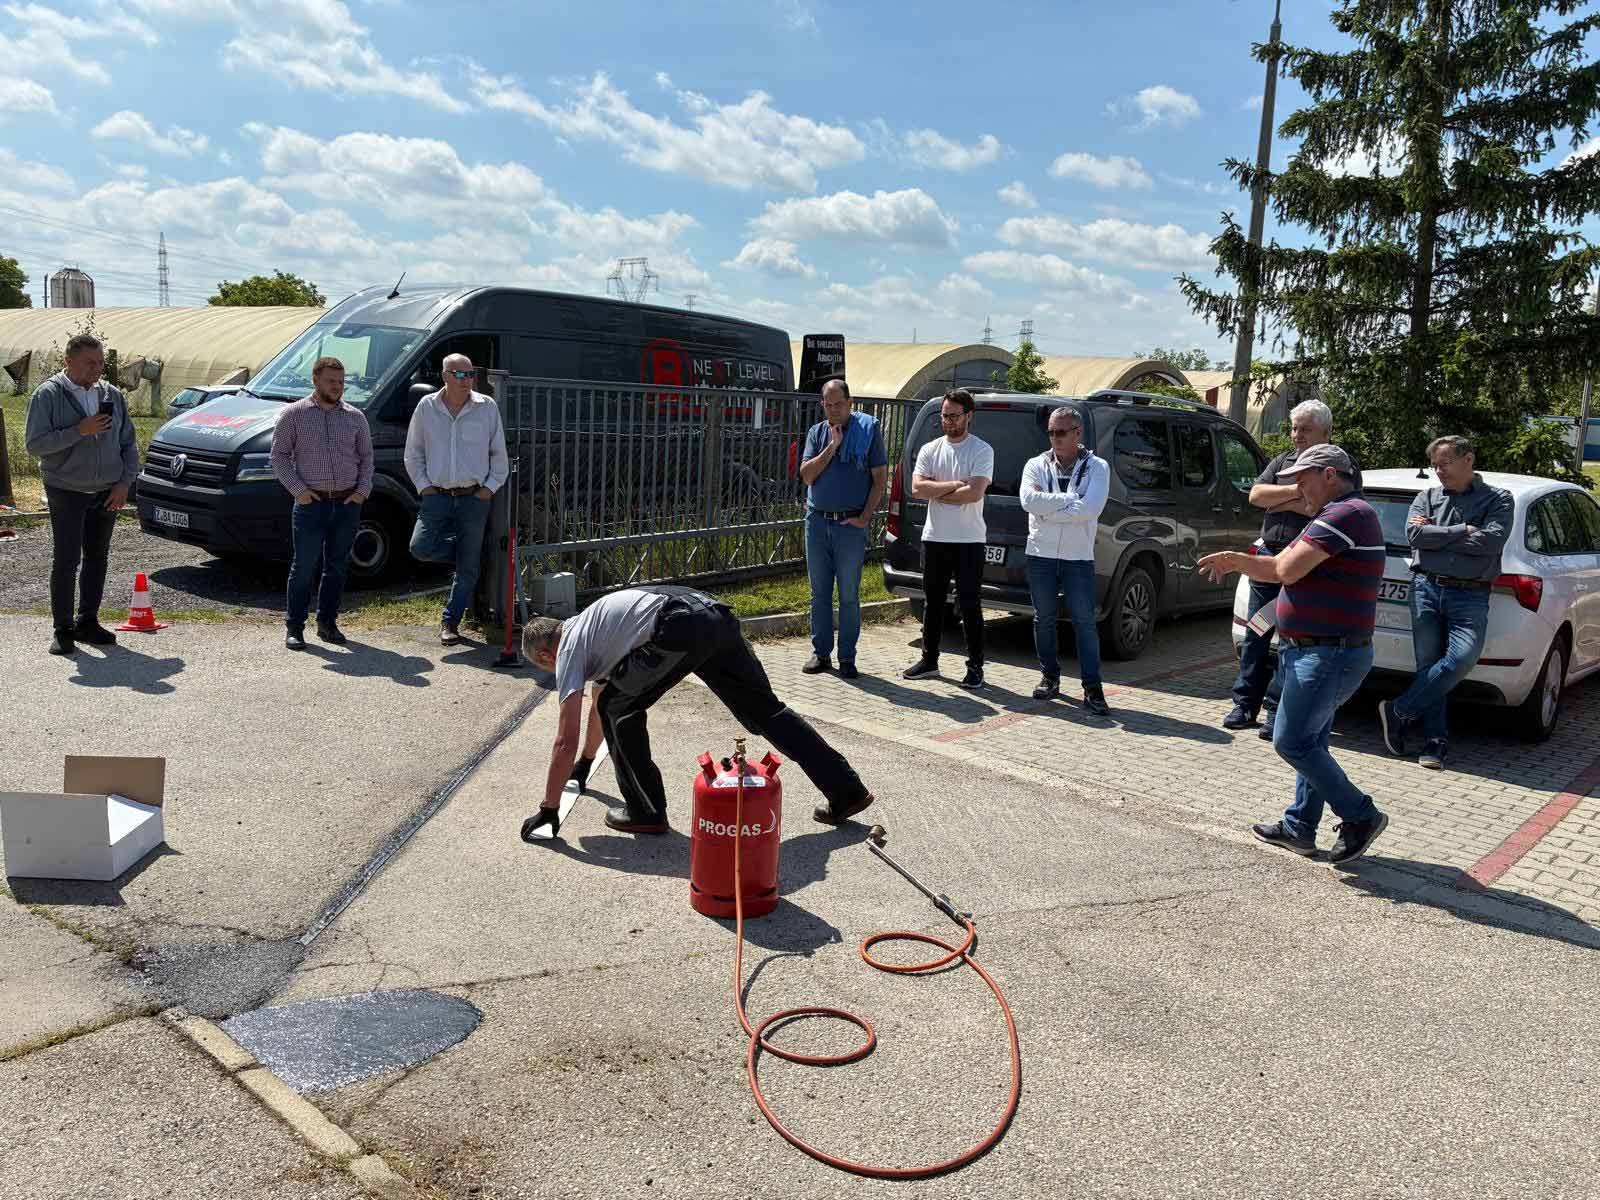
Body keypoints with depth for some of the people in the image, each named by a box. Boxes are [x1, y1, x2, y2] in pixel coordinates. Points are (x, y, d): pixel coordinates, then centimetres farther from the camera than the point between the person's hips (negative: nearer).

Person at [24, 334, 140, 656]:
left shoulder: (112, 396, 8)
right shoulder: (48, 395, -5)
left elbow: (128, 443, 12)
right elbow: (34, 444, -12)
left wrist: (124, 483, 0)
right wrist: (80, 430, -22)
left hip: (107, 493, 4)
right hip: (66, 493, -4)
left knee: (97, 559, 10)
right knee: (66, 561, -4)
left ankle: (88, 623, 20)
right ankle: (63, 630, 3)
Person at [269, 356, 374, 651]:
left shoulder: (355, 417, 11)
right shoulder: (295, 414, 2)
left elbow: (366, 457, 16)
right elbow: (279, 455, 2)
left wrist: (363, 490, 1)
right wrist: (297, 489, -9)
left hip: (347, 504, 3)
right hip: (311, 503, -3)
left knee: (337, 568, 8)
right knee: (304, 567, -3)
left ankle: (327, 623, 18)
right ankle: (294, 627, 5)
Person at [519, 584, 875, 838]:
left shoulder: (569, 651, 14)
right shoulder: (586, 627, 39)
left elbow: (565, 742, 10)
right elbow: (605, 682, 53)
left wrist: (549, 810, 19)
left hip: (679, 629, -9)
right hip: (717, 617, 9)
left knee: (618, 708, 12)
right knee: (765, 710, 16)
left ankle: (646, 811, 19)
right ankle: (846, 791, 18)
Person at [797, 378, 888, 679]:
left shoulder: (868, 430, -1)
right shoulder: (817, 433, 9)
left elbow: (880, 477, -3)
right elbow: (807, 474, -2)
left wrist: (865, 517, -10)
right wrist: (832, 446, -11)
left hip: (850, 525, -3)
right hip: (817, 521, 4)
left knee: (849, 595, 1)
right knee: (820, 593, 9)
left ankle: (847, 657, 9)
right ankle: (821, 653, 18)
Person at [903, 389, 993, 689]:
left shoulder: (981, 450, -5)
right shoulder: (930, 450, 8)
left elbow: (974, 493, -18)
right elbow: (917, 489, -6)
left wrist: (936, 492, -10)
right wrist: (956, 484, -12)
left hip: (969, 540, -5)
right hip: (934, 538, 5)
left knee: (969, 604, -1)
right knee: (932, 602, 13)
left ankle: (975, 666, 7)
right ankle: (929, 659, 24)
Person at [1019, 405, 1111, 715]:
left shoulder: (1096, 467, 0)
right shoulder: (1037, 465, 5)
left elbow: (1090, 508, -17)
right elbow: (1028, 499, -15)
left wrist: (1047, 508, -14)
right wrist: (1070, 498, -15)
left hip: (1079, 558, -2)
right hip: (1041, 555, 2)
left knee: (1084, 622, -3)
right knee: (1044, 619, 9)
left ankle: (1092, 688, 0)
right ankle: (1050, 678, 23)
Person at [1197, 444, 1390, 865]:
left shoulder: (1346, 514, -17)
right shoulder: (1342, 514, 18)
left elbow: (1288, 570, -24)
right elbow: (1284, 571, 20)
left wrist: (1290, 552, -3)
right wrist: (1234, 560, 11)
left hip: (1328, 656, -11)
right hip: (1320, 652, 11)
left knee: (1292, 741, -8)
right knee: (1310, 742, 15)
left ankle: (1360, 816, 3)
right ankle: (1300, 828, 23)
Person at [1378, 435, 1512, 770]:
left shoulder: (1498, 499, 9)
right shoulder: (1427, 497, 15)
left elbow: (1491, 542, -9)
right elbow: (1415, 535, -2)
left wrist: (1436, 534, -4)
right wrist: (1463, 532, -5)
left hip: (1470, 595, -2)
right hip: (1427, 589, 2)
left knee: (1463, 657, -21)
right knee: (1428, 664, -3)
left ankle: (1399, 711, -8)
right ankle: (1435, 742, 1)